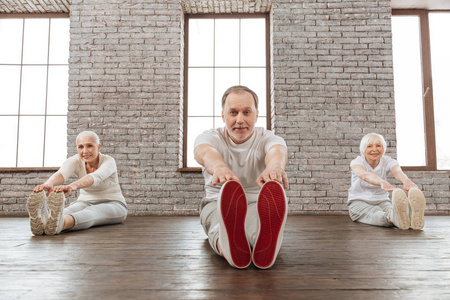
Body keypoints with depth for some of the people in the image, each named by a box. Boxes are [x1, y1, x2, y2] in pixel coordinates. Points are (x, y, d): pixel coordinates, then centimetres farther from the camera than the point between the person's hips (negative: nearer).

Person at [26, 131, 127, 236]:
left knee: (92, 212, -39)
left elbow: (95, 177, -41)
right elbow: (61, 174, -31)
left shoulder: (108, 161, -17)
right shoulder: (75, 161, -8)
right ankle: (43, 219, -67)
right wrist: (49, 183, -57)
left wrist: (73, 186, -62)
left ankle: (61, 223, -71)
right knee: (72, 209, -34)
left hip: (112, 204, -3)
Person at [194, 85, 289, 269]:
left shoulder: (267, 138, 0)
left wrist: (275, 165, -56)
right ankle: (231, 246, -72)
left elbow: (277, 150, -28)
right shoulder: (211, 137, 0)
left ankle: (264, 244, -71)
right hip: (217, 204, 1)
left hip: (259, 204, 0)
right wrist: (219, 167, -55)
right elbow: (205, 152, -28)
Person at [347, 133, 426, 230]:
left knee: (390, 209, -37)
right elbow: (364, 175, -38)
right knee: (375, 213, -39)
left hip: (382, 201, 2)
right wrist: (382, 182, -61)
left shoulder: (388, 161, -4)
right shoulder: (357, 162, -11)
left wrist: (406, 180, -58)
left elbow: (398, 172, -31)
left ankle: (411, 214, -70)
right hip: (359, 202, -2)